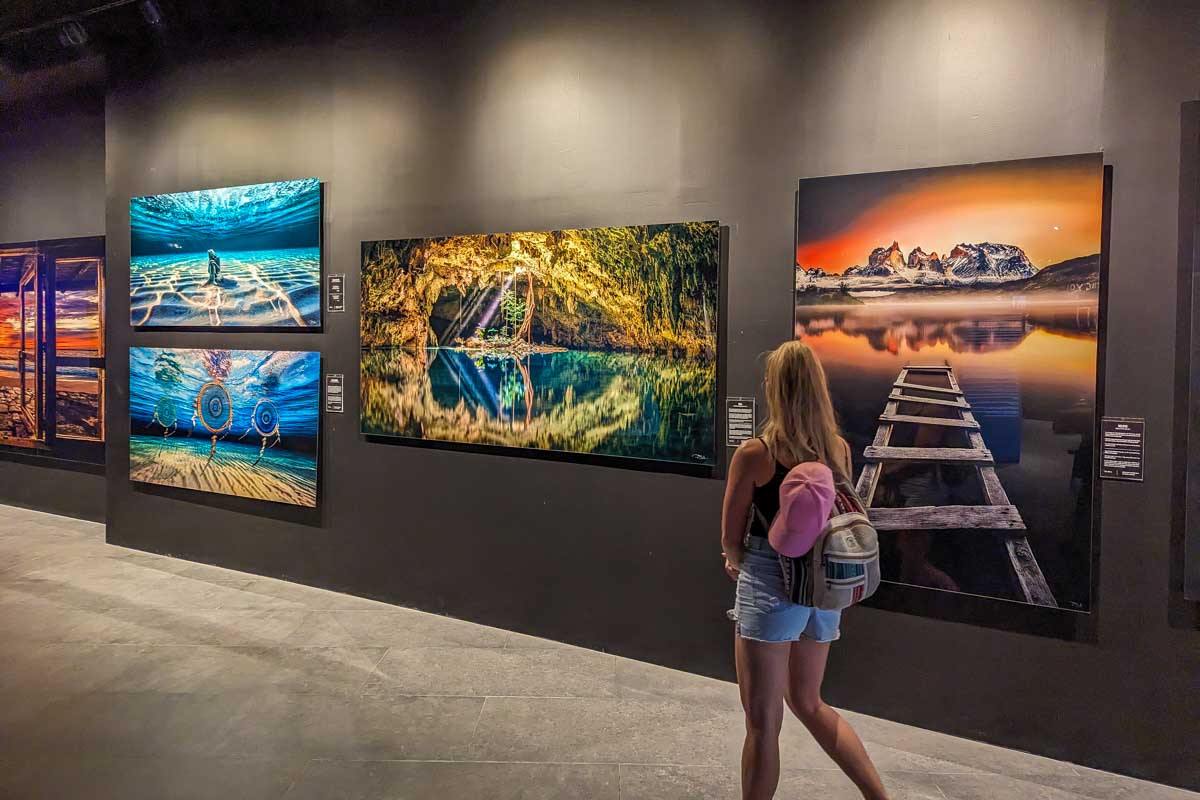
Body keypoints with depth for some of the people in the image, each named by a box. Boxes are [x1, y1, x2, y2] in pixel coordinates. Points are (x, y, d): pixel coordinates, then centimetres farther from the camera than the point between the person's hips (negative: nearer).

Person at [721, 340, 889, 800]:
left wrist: (740, 562, 16)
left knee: (763, 722, 8)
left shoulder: (754, 454, -15)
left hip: (770, 589, -6)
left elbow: (730, 539, -7)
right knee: (809, 704, 27)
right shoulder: (839, 449, 1)